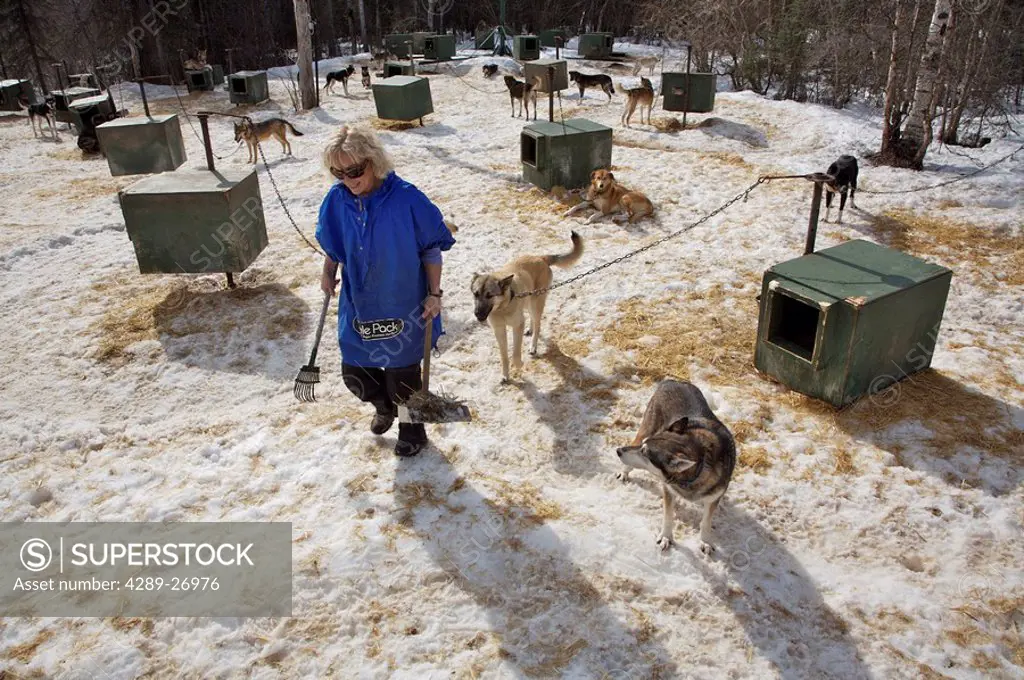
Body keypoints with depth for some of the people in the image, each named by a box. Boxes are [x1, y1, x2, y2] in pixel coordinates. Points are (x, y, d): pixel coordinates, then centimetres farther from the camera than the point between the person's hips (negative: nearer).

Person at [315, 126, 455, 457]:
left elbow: (432, 249, -12)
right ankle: (385, 406, 49)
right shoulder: (337, 199, -8)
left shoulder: (406, 199, -21)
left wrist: (434, 294, -12)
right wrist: (328, 273, 5)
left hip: (402, 306, -4)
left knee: (403, 376, 10)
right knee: (354, 374, 14)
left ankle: (412, 431, 39)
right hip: (357, 306, 5)